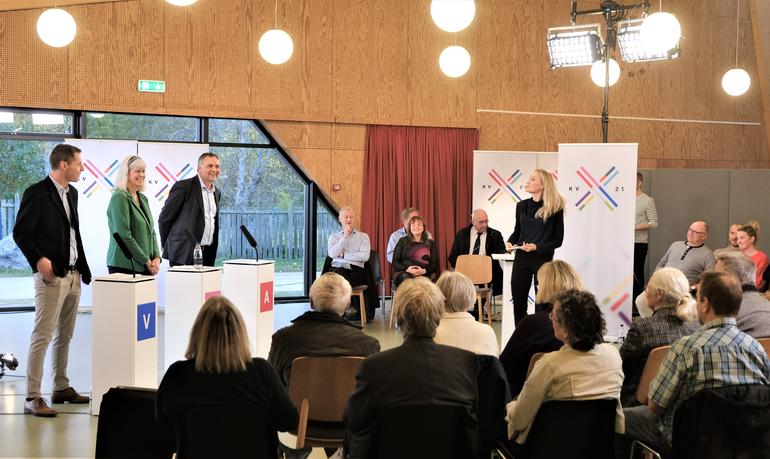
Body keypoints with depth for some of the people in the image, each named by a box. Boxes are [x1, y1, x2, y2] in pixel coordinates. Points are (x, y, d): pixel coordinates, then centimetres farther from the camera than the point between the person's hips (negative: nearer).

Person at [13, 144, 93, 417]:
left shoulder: (71, 193, 13)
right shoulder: (36, 193, -10)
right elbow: (20, 233, -11)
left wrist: (83, 268, 13)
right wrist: (38, 259, -21)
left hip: (73, 274, 8)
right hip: (51, 276, -8)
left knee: (65, 336, 14)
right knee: (42, 336, -7)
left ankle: (61, 388, 24)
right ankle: (33, 398, -3)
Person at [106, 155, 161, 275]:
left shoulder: (143, 198, 16)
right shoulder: (119, 197, -8)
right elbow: (124, 236, -15)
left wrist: (157, 258, 1)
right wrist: (147, 261, -11)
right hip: (123, 266, -7)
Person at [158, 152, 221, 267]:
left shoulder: (217, 192, 15)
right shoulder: (183, 186, -7)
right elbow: (164, 218, -3)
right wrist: (167, 246, 4)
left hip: (208, 254, 6)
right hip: (184, 255, -6)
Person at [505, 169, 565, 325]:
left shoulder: (555, 208, -6)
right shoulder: (522, 205, 7)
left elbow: (558, 240, -4)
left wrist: (537, 247, -17)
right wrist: (510, 242, -2)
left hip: (543, 260, -4)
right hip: (521, 259, 4)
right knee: (518, 302, 6)